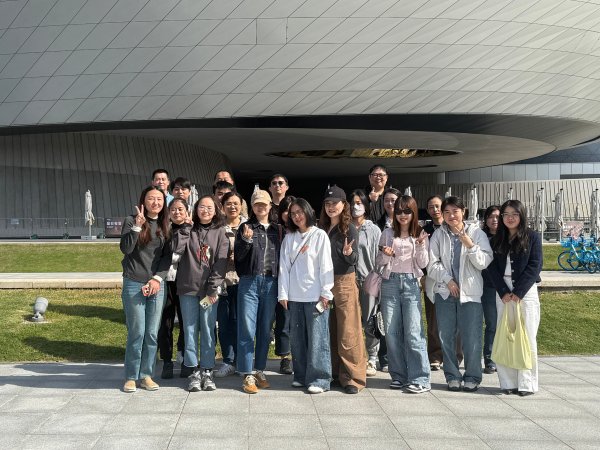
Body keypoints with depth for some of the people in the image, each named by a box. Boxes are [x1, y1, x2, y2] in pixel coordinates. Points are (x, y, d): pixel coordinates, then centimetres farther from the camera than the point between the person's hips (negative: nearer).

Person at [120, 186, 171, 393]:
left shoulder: (165, 226, 10)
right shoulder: (131, 221, 0)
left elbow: (167, 256, 7)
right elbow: (125, 249, -12)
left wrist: (157, 279, -5)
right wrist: (137, 226, -21)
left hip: (156, 285, 3)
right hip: (134, 284, -3)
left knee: (152, 334, 4)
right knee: (137, 333, -3)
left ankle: (146, 375, 16)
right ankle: (131, 376, 11)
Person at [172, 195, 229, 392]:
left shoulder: (220, 232, 3)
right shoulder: (188, 230, 8)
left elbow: (221, 262, -3)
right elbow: (177, 248, -10)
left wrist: (213, 289, -10)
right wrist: (186, 226, -7)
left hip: (209, 290, -1)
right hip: (188, 288, 1)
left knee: (208, 330, 3)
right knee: (190, 330, 5)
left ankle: (207, 370, 12)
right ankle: (193, 370, 13)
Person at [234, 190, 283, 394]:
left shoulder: (278, 229, 11)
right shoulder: (245, 228, 5)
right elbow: (238, 255, -2)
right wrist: (246, 240, -19)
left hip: (271, 283, 2)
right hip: (249, 282, -2)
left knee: (265, 330, 8)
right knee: (247, 329, -5)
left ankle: (260, 371, 18)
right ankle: (248, 375, 1)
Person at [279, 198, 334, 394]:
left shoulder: (320, 235, 1)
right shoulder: (289, 238, 12)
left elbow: (326, 265, -3)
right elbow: (284, 266, 9)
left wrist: (326, 293, -8)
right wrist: (283, 293, 3)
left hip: (315, 296, -4)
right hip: (295, 296, 4)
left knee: (317, 338, -4)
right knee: (297, 338, 8)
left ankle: (319, 379, 2)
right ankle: (301, 376, 19)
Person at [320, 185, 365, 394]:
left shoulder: (349, 229, -6)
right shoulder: (322, 229, 10)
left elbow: (354, 260, -9)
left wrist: (349, 253, -29)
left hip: (344, 283, -6)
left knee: (348, 332, -4)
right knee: (329, 331, 10)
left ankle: (353, 377, 3)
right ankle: (334, 372, 21)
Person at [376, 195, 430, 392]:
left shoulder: (420, 234, 7)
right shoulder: (388, 233, 10)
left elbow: (423, 263, 3)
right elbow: (379, 261, 11)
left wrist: (421, 245, -14)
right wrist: (386, 255, -11)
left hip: (411, 283, -2)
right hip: (390, 282, 2)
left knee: (413, 332, -9)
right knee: (391, 332, 2)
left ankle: (420, 379, -5)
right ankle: (398, 376, 12)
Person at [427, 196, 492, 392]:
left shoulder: (476, 233, 0)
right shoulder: (438, 235, 5)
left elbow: (484, 263, -5)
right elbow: (432, 264, 3)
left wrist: (470, 245, -18)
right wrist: (448, 280, -8)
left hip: (470, 293, -2)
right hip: (445, 292, 2)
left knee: (471, 337, -2)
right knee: (446, 337, 6)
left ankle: (472, 377, 13)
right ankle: (452, 376, 19)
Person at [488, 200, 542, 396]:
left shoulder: (532, 237, 3)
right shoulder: (497, 240, 11)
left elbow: (535, 266, -4)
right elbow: (492, 267, 5)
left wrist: (518, 292, -11)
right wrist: (503, 292, -7)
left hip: (526, 292, -3)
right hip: (503, 293, 3)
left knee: (527, 337, -3)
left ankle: (527, 383, 3)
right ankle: (508, 382, 4)